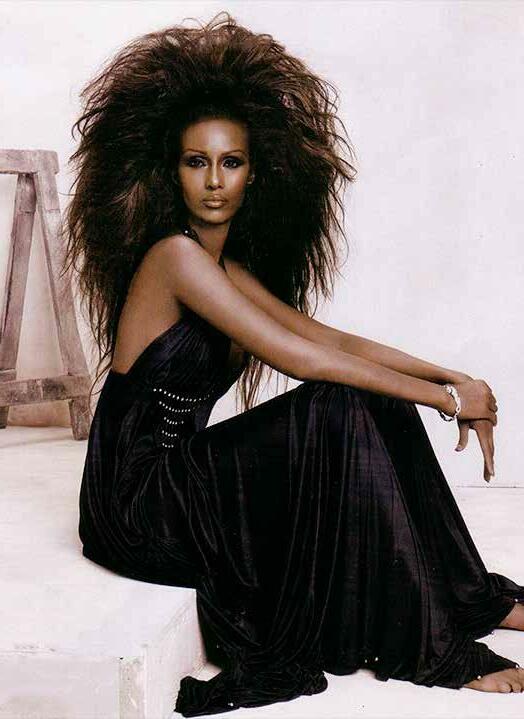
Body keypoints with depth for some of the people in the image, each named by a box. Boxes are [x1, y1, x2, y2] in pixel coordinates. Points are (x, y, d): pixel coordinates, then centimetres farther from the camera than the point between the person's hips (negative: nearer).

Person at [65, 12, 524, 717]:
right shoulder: (174, 255, -18)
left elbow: (329, 338, 9)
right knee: (341, 413, -23)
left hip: (179, 477, 9)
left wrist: (450, 375, -2)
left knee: (376, 402, 0)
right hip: (139, 501, -9)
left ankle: (464, 594, 9)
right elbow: (299, 357, -23)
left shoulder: (228, 267, 11)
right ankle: (429, 645, -14)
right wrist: (446, 397, -18)